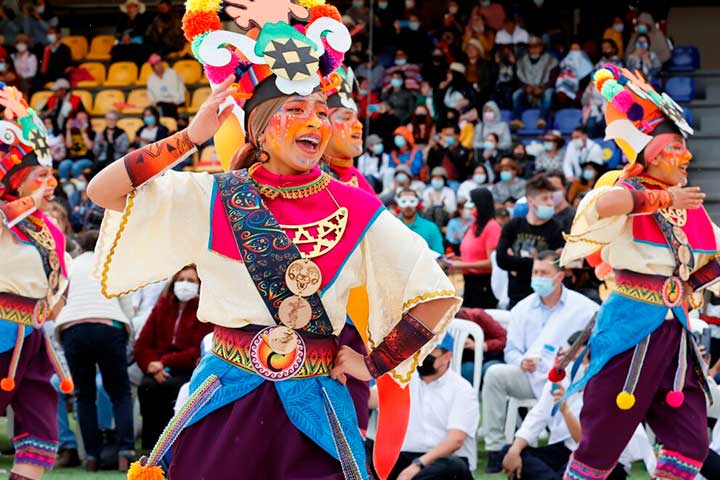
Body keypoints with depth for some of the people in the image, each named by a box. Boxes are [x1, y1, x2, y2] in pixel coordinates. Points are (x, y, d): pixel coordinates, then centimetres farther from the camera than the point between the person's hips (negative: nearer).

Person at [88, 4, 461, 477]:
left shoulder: (355, 210, -2)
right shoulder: (213, 198, 2)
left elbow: (439, 295, 0)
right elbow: (103, 191, -5)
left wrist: (375, 363, -1)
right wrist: (191, 137, -8)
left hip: (311, 405, 0)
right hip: (225, 401, 1)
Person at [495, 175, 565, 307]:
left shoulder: (556, 231, -2)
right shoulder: (513, 226, 6)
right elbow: (501, 260, -5)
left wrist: (517, 264, -9)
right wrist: (531, 262, -11)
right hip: (516, 297, 3)